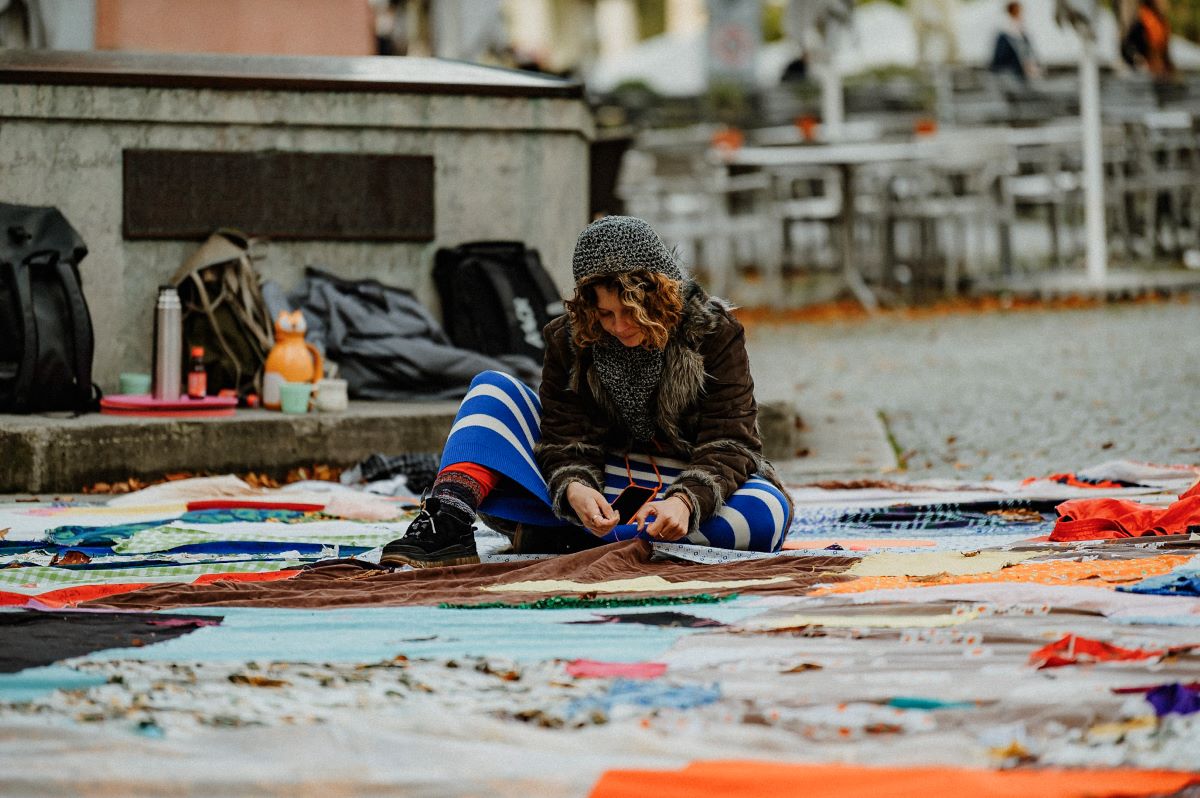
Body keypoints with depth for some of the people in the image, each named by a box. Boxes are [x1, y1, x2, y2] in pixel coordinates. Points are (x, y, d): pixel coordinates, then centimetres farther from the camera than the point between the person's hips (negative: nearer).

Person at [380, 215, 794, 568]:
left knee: (767, 511, -37)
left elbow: (730, 444, -17)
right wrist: (575, 491, -33)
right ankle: (446, 524, -36)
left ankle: (565, 539, -38)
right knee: (493, 390, -9)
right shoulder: (570, 339, -4)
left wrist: (686, 502, -37)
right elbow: (568, 441, -9)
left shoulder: (713, 331, -11)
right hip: (599, 498, 2)